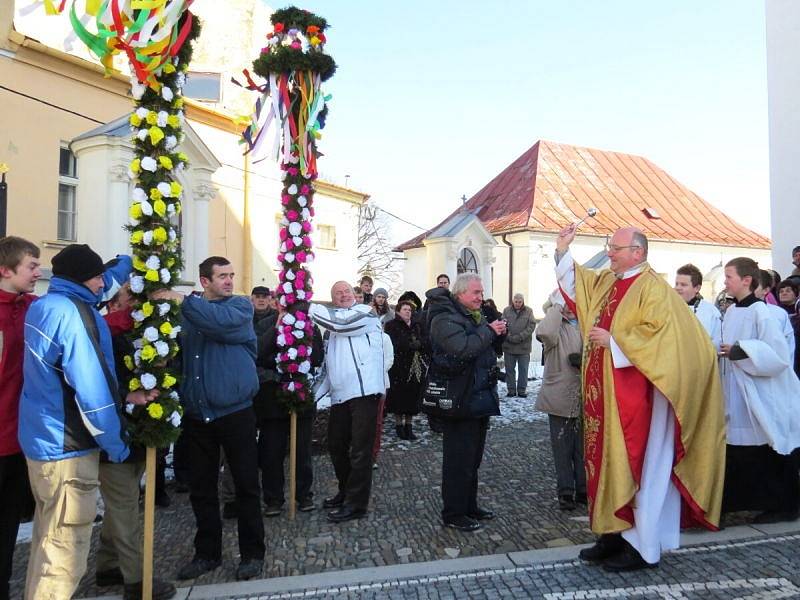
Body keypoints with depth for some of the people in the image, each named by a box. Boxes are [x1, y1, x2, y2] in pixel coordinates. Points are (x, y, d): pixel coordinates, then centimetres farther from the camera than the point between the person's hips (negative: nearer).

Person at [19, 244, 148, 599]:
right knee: (65, 551, 1)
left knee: (48, 538, 24)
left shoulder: (42, 306, 6)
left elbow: (104, 280, 26)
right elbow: (92, 390, -23)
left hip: (39, 439, 10)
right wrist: (117, 446, -13)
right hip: (67, 447, -10)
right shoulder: (73, 313, -21)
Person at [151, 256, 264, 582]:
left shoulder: (241, 306, -1)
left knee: (246, 485, 5)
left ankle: (252, 552, 20)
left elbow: (220, 322, -23)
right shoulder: (186, 311, 9)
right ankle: (208, 552, 29)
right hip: (196, 415, 4)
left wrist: (181, 300, -21)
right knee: (201, 489, 13)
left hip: (235, 411, -3)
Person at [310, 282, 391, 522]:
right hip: (341, 395, 8)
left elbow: (338, 322, -21)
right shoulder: (333, 326, 20)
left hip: (365, 391, -8)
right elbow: (328, 366, 23)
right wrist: (315, 394, 15)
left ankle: (356, 503, 8)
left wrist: (308, 306, -10)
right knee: (336, 445, 16)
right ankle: (346, 491, 34)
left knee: (360, 450, -2)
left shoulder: (365, 313, -2)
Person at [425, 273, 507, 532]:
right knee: (459, 459, -2)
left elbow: (490, 347, 27)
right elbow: (463, 348, -29)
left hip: (480, 398, 10)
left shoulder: (475, 316, 17)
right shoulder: (445, 318, -14)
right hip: (459, 401, -10)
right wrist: (488, 331, -18)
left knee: (474, 457, 18)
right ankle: (453, 514, 11)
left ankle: (469, 506, 31)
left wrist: (498, 333, 8)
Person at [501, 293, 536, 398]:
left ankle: (522, 390, 17)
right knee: (509, 369, 7)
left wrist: (519, 337, -16)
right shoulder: (506, 310, 2)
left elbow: (531, 326, -6)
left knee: (523, 369, 7)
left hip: (524, 346, 0)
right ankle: (511, 389, 16)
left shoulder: (529, 311, 2)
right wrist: (510, 337, -19)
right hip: (509, 345, 0)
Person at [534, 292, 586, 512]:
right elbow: (544, 332, -29)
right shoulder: (556, 326, -5)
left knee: (583, 447, 13)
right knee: (562, 448, 7)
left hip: (584, 399, 3)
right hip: (559, 398, -3)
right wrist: (557, 306, -19)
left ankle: (583, 489, 27)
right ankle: (565, 492, 18)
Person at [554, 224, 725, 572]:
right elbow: (573, 283, 23)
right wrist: (562, 250, 13)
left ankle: (642, 546, 13)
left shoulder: (653, 288, -11)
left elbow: (657, 333, -20)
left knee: (635, 465, 0)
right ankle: (615, 533, 25)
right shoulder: (605, 282, 12)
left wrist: (613, 341, -17)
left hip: (633, 396, -8)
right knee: (608, 462, 13)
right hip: (603, 393, 8)